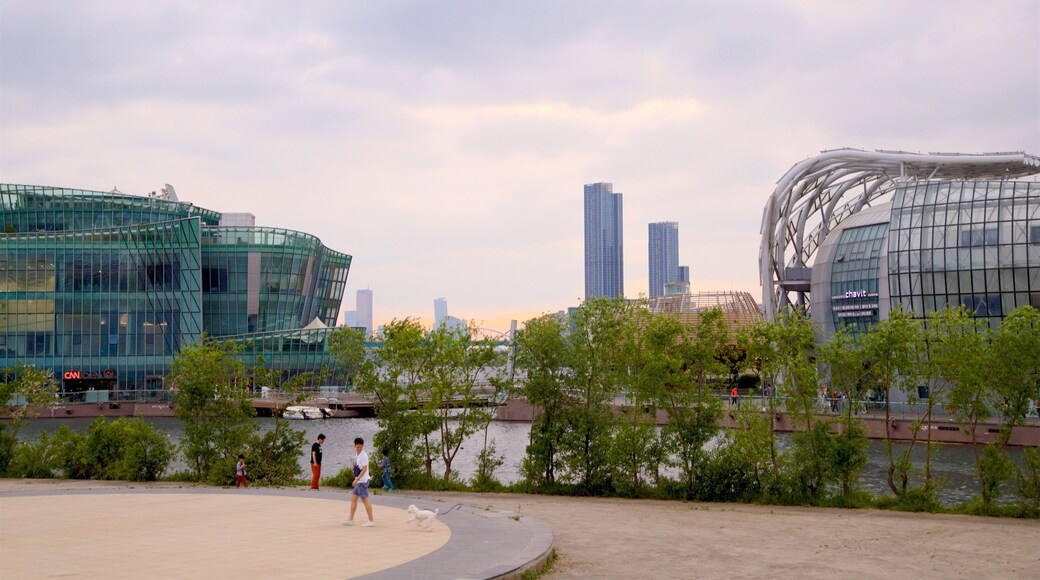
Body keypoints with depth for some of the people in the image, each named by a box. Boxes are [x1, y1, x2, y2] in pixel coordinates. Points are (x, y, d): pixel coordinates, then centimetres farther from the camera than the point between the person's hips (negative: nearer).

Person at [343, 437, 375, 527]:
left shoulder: (364, 455, -14)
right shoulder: (358, 455, 13)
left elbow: (364, 469, -22)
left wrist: (357, 479, -26)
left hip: (363, 480, -10)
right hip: (359, 481, 10)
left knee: (365, 500, -6)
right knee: (353, 498, 11)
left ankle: (371, 521, -2)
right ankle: (351, 520, 16)